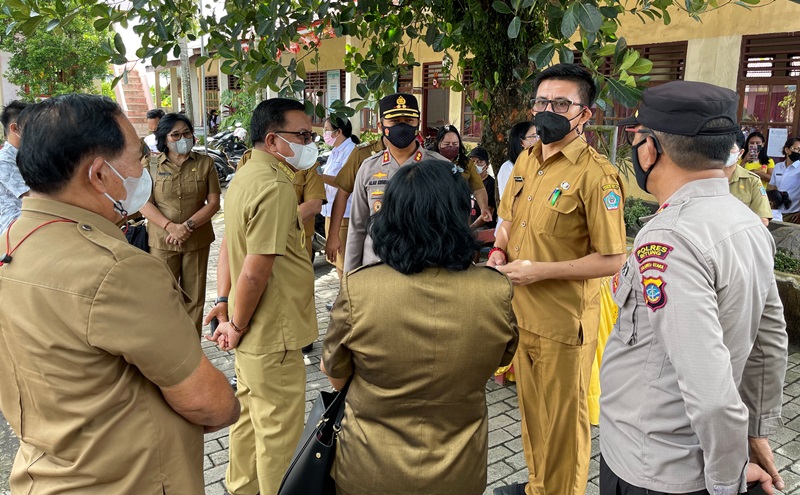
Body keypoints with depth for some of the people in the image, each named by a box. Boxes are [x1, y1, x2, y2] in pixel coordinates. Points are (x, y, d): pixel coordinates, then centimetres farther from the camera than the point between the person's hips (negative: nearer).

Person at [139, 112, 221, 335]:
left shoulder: (205, 163, 3)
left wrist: (188, 226, -15)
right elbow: (144, 203, -3)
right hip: (162, 240, -1)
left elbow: (214, 202, -2)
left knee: (194, 298, 9)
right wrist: (170, 226, -18)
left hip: (197, 240, 1)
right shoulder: (150, 164, 1)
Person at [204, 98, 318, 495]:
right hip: (274, 336, -10)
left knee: (251, 414, 26)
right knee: (279, 432, 8)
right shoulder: (275, 187, -24)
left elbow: (228, 245, 13)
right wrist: (238, 326, -13)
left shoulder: (245, 176, 7)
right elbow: (255, 273, -26)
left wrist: (224, 301, 8)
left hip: (253, 330, 10)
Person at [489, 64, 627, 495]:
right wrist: (499, 250, 1)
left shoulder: (595, 175, -17)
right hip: (521, 311, 7)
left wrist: (539, 270, -22)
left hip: (564, 322, -7)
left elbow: (612, 260, -18)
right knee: (531, 407, 23)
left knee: (563, 419, 11)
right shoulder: (526, 161, 6)